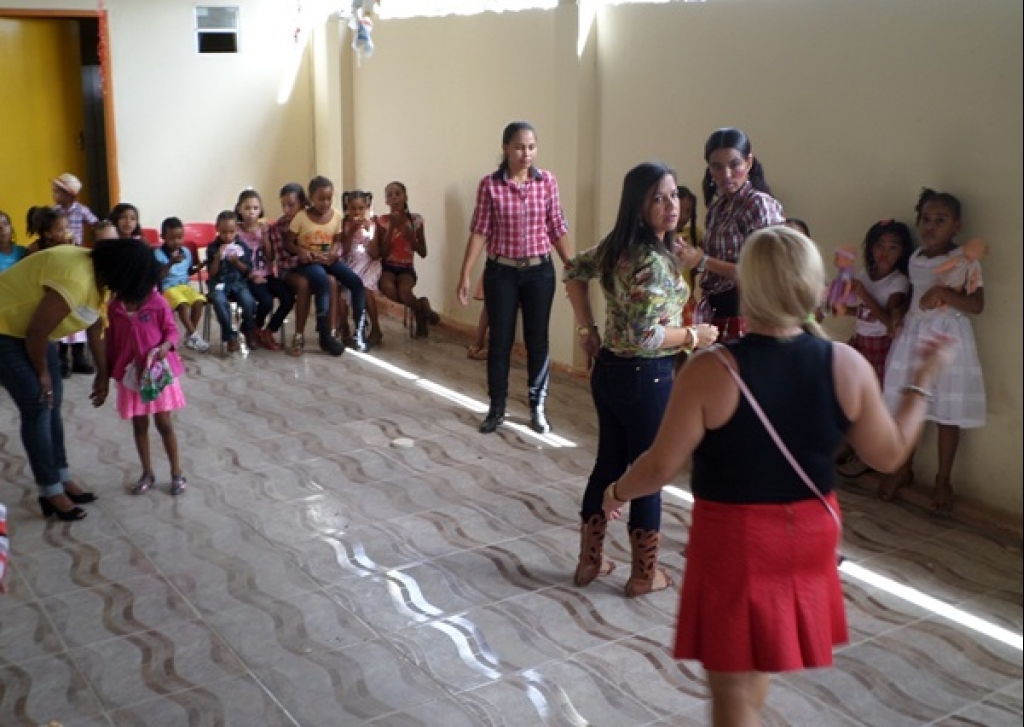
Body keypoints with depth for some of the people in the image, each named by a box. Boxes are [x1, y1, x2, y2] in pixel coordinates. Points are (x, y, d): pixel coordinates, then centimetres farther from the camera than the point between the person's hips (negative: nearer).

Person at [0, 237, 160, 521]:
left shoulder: (98, 272, -4)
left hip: (30, 328, 10)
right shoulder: (75, 280, -34)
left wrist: (103, 374, 14)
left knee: (53, 402, 11)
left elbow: (96, 328, 9)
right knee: (37, 407, -7)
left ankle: (62, 478, 22)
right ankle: (51, 493, 3)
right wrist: (42, 374, -11)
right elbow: (37, 333, -26)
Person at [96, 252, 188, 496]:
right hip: (130, 375, 3)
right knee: (139, 425, 12)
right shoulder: (115, 307, -4)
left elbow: (172, 331, -3)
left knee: (164, 423, 4)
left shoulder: (159, 303, -13)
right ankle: (147, 473, 27)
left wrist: (166, 346, -27)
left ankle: (176, 472, 19)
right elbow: (111, 343, 4)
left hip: (158, 374, -3)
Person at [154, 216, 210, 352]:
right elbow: (158, 276, -18)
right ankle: (194, 335, -23)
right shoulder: (158, 253, -7)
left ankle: (190, 336, -12)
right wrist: (171, 263, -29)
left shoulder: (186, 251, 10)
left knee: (199, 300, -23)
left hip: (185, 285, 5)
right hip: (168, 288, -5)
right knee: (183, 304, -33)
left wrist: (200, 266, 5)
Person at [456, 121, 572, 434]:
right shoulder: (489, 185, -6)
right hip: (501, 272, -1)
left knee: (537, 340, 7)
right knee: (500, 341, 6)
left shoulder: (547, 181, -2)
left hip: (539, 271, 1)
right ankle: (496, 408, 20)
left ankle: (537, 407, 21)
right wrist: (465, 275, -8)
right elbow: (479, 231, -5)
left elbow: (557, 228, 3)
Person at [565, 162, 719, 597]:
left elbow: (574, 272, 18)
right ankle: (645, 574, 20)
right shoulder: (655, 262, -23)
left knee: (608, 463, 18)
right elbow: (644, 337, -26)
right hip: (645, 377, -8)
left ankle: (590, 561, 29)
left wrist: (588, 330, 16)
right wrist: (694, 336, -12)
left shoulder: (617, 245, 3)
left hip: (608, 369, 8)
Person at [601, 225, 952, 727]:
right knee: (754, 663, 29)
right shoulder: (848, 366, -10)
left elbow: (661, 467, -16)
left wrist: (617, 492, 4)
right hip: (810, 534, 5)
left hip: (734, 539, -5)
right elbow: (889, 454, 2)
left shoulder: (712, 370, -22)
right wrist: (921, 384, 16)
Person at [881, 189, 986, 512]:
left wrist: (943, 292, -25)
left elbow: (977, 305, -14)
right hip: (912, 334, 5)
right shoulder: (914, 259, 8)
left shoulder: (964, 259, -10)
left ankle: (943, 481, 16)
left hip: (947, 337, -5)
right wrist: (900, 316, 2)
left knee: (947, 411, 3)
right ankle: (904, 469, 28)